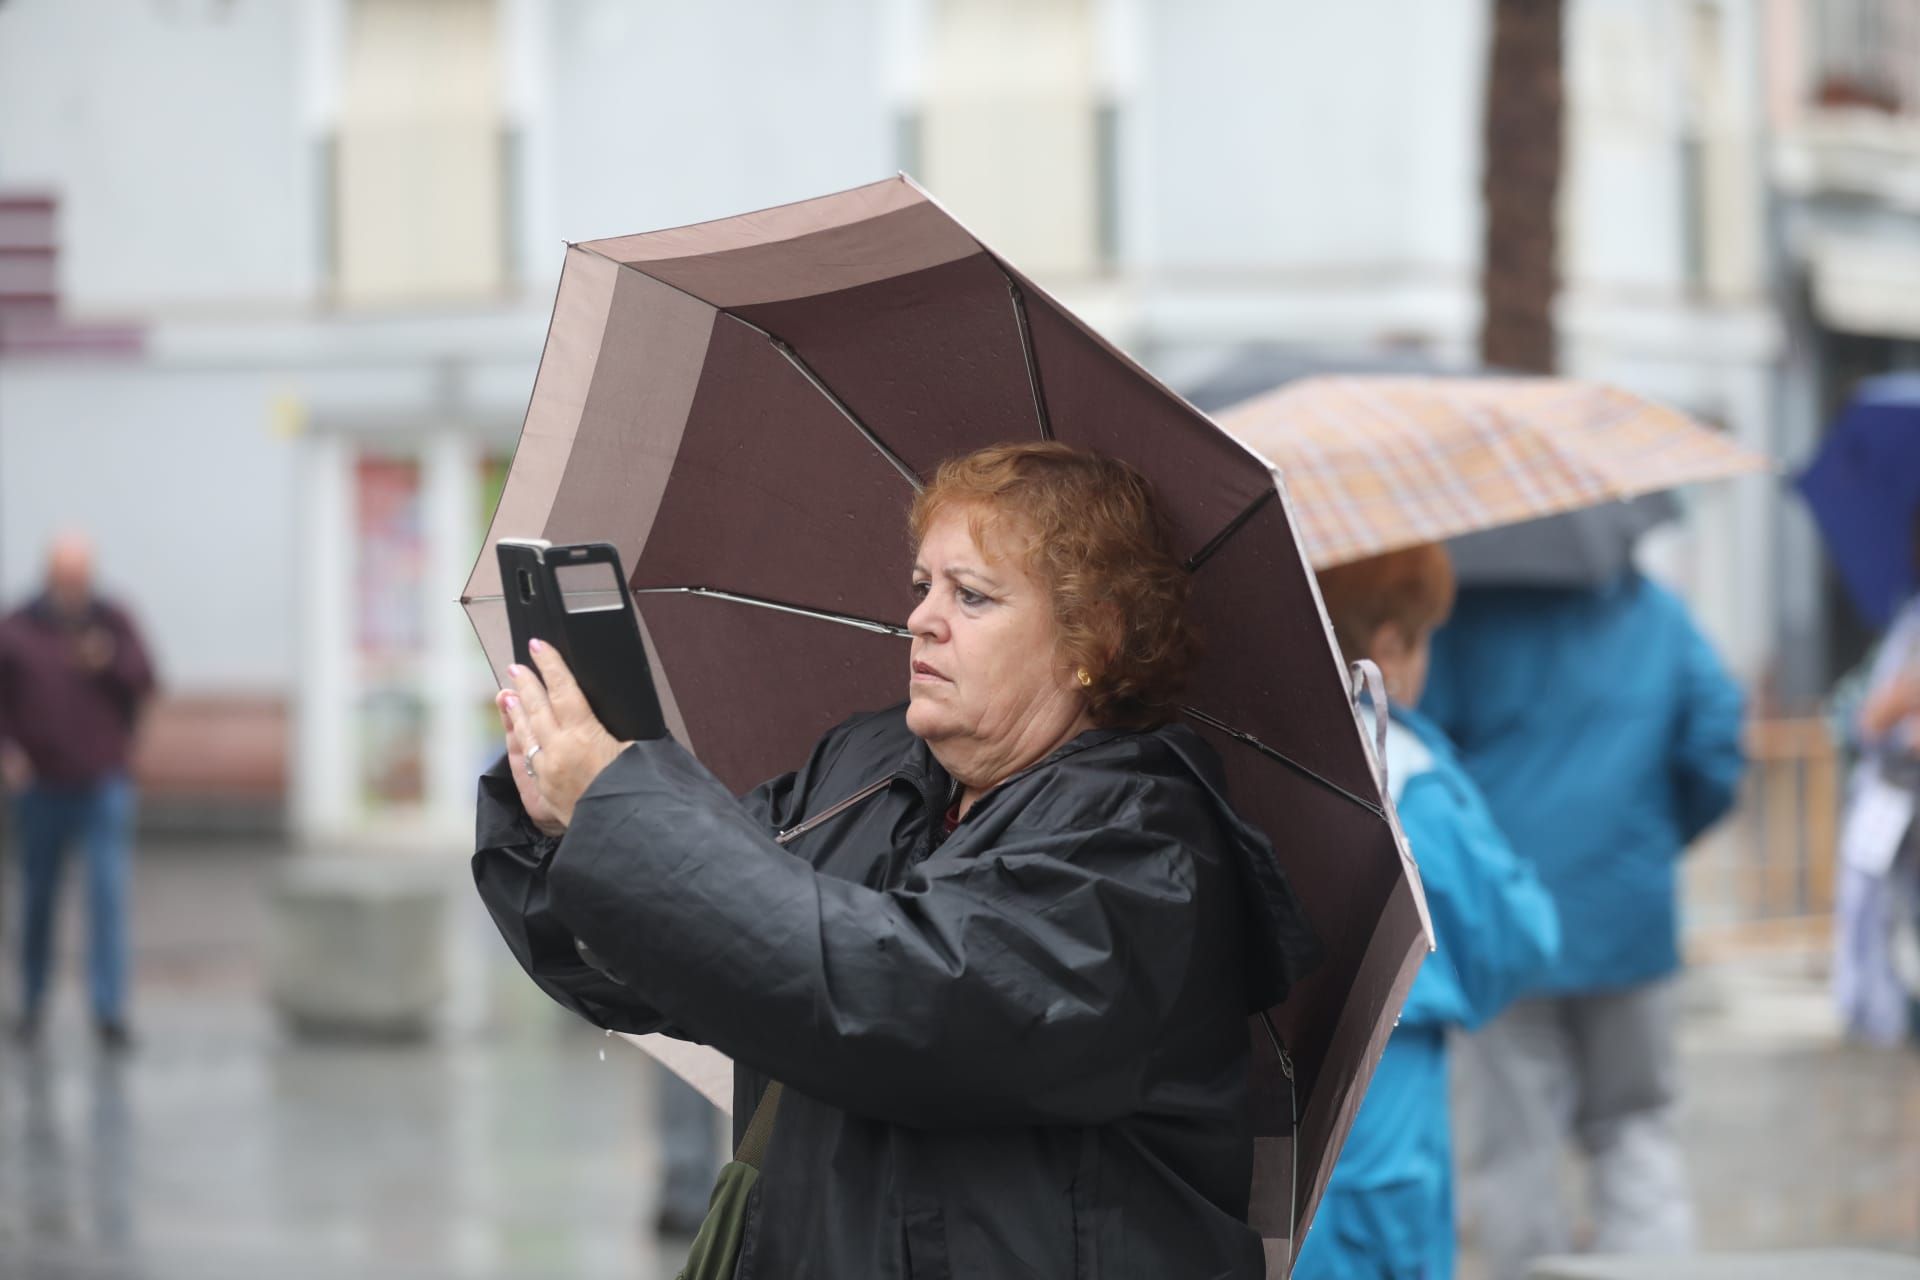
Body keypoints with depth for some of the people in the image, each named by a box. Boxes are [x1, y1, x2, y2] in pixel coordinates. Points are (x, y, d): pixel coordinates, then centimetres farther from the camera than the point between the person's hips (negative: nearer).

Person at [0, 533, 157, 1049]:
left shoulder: (114, 624, 1)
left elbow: (145, 683, 0)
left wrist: (110, 665, -18)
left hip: (104, 786, 0)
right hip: (42, 787, 0)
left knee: (109, 894, -10)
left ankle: (110, 1010, -11)